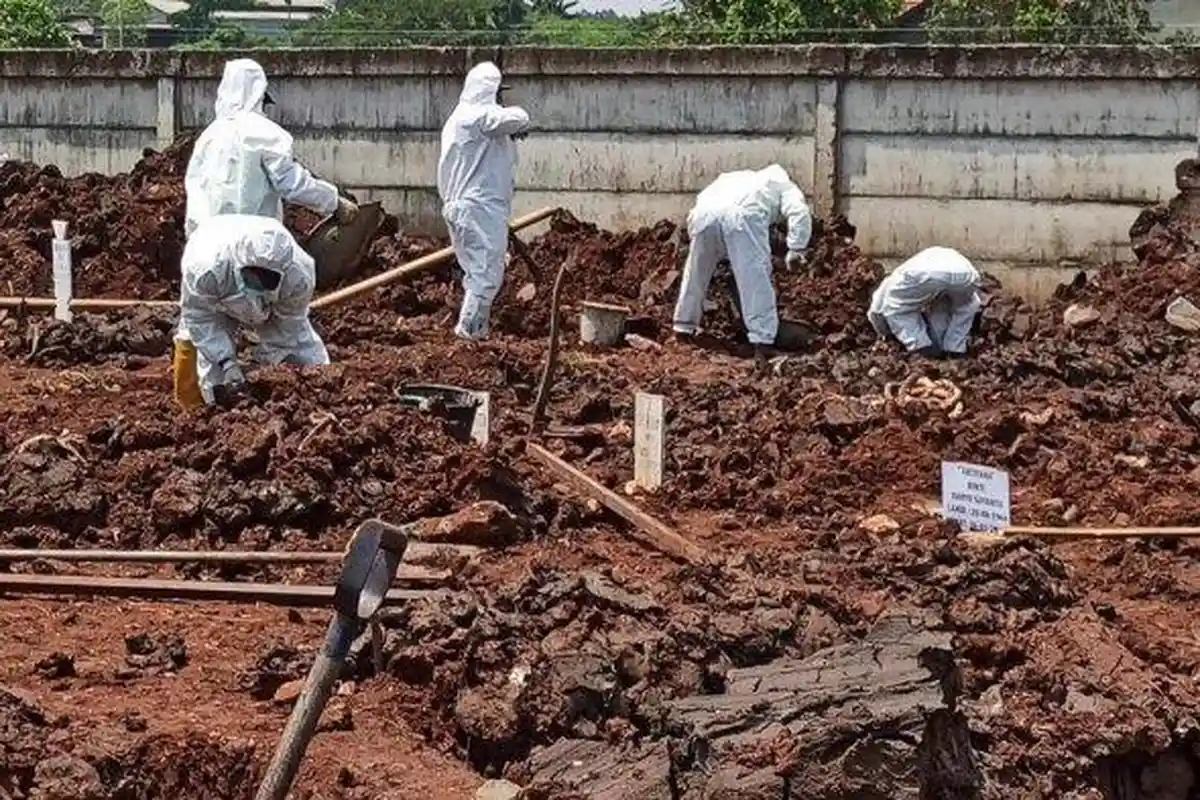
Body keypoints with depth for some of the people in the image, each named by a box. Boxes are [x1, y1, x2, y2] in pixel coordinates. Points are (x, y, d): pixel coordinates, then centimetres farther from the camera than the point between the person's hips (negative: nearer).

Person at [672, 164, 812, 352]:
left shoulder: (738, 177, 46)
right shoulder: (784, 185, 32)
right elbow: (799, 213, 11)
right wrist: (796, 250, 8)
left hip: (704, 211, 4)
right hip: (743, 215, -4)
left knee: (696, 272, 21)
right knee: (756, 278, -1)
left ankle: (684, 327, 30)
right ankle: (762, 339, -5)